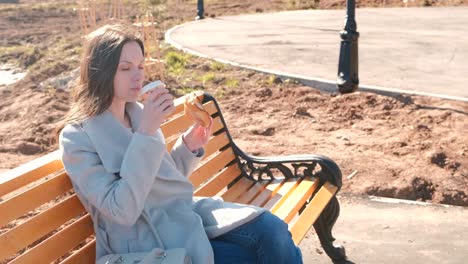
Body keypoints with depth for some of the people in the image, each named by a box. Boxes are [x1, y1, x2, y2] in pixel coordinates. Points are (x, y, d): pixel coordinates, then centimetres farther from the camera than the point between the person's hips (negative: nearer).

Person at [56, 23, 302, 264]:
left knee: (272, 232, -14)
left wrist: (189, 146, -1)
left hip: (187, 211, 6)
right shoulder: (77, 137, -11)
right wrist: (145, 133, -26)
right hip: (147, 241, -6)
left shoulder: (137, 111, 7)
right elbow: (123, 210, -22)